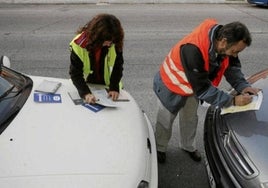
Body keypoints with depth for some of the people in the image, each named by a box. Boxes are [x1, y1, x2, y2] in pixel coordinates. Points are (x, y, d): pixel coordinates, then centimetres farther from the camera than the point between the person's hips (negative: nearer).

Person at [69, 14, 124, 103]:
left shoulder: (115, 44, -22)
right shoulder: (79, 44, -26)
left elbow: (118, 66, -11)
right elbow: (75, 73, -24)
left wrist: (114, 87, -23)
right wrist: (86, 93, -37)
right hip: (87, 86, -1)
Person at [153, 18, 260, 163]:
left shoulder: (224, 44, -24)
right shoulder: (193, 50, -45)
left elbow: (232, 66, -7)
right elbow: (202, 89, -38)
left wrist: (243, 86, -24)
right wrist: (232, 101, -36)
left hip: (192, 87, 6)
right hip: (171, 85, -6)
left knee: (190, 119, 22)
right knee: (166, 120, 14)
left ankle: (188, 146, 47)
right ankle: (159, 149, 39)